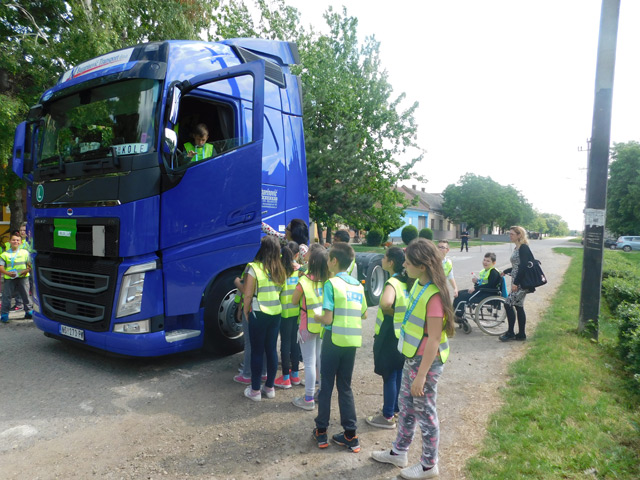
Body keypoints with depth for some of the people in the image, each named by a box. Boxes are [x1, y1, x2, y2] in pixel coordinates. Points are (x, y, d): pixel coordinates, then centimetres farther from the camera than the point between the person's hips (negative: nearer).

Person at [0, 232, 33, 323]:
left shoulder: (25, 252, 7)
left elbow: (30, 264, 8)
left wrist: (27, 270, -12)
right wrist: (7, 273, -19)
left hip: (22, 277, 1)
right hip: (9, 278, -1)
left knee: (25, 295, 7)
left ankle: (28, 312, 21)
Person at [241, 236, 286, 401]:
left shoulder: (254, 269, -14)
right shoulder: (280, 270, 3)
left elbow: (248, 295, -12)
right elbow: (280, 292, 5)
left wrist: (246, 312, 1)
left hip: (259, 314, -5)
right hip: (276, 314, 5)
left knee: (257, 352, 5)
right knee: (272, 349, 14)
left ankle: (255, 390, 15)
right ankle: (270, 387, 25)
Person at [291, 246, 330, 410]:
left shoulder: (304, 281, -20)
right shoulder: (328, 280, -8)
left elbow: (294, 301, -6)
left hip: (308, 326, -5)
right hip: (323, 324, 5)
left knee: (309, 362, 4)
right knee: (321, 359, 18)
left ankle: (308, 399, 14)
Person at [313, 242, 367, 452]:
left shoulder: (331, 283, -13)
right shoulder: (358, 285, 6)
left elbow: (327, 319, -17)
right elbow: (364, 315, 14)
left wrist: (317, 316, 3)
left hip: (334, 339, -5)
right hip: (352, 341, 5)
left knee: (326, 386, 9)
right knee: (345, 387, 15)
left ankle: (321, 431, 21)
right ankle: (350, 435, 16)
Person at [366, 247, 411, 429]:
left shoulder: (393, 282, -23)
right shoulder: (407, 281, 3)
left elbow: (385, 302, -44)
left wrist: (389, 310, -23)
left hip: (390, 335, -8)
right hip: (403, 334, 9)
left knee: (389, 376, 3)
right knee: (399, 374, 19)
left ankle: (388, 417, 15)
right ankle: (396, 410, 33)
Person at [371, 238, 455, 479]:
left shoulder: (434, 295, -26)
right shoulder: (419, 285, 0)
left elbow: (434, 340, -24)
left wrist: (421, 375, -20)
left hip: (427, 361, -8)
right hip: (412, 356, 9)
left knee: (425, 413, 10)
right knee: (407, 407, 22)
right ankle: (398, 452, 40)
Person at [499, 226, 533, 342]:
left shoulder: (523, 248, -14)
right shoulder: (517, 248, 15)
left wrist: (516, 283, -22)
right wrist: (505, 271, 26)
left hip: (521, 282, -10)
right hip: (516, 281, 10)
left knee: (509, 304, -8)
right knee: (518, 306, 11)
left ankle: (510, 333, 2)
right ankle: (521, 334, 17)